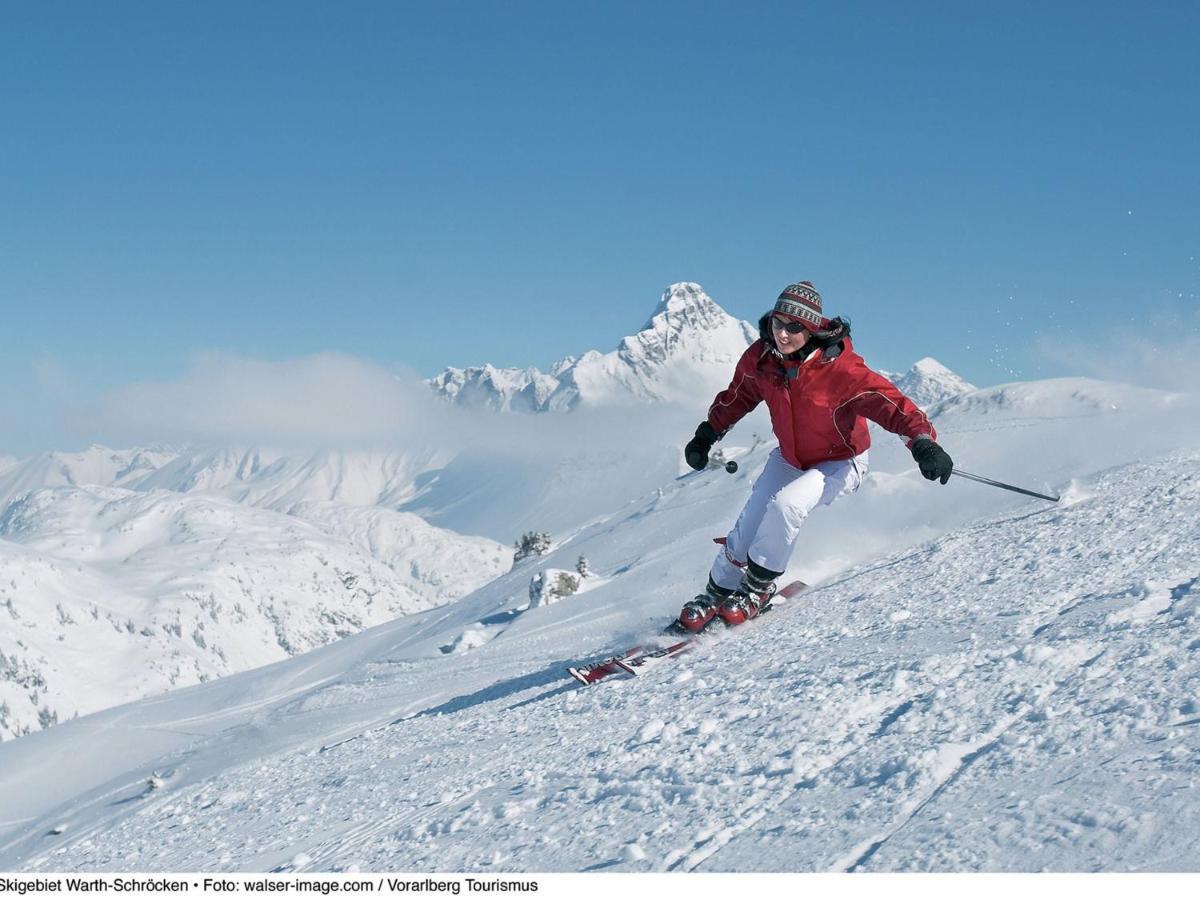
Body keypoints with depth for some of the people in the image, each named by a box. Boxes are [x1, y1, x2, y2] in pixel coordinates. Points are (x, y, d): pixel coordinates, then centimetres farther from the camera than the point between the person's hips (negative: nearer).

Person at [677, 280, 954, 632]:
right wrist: (708, 434, 10)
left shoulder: (840, 368, -31)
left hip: (839, 464, -5)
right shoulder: (760, 358, -15)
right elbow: (737, 397, 7)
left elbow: (891, 404, -35)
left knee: (785, 505, -29)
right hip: (789, 458, 5)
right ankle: (718, 591, 18)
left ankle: (757, 589, -8)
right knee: (749, 525, -6)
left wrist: (923, 442, -48)